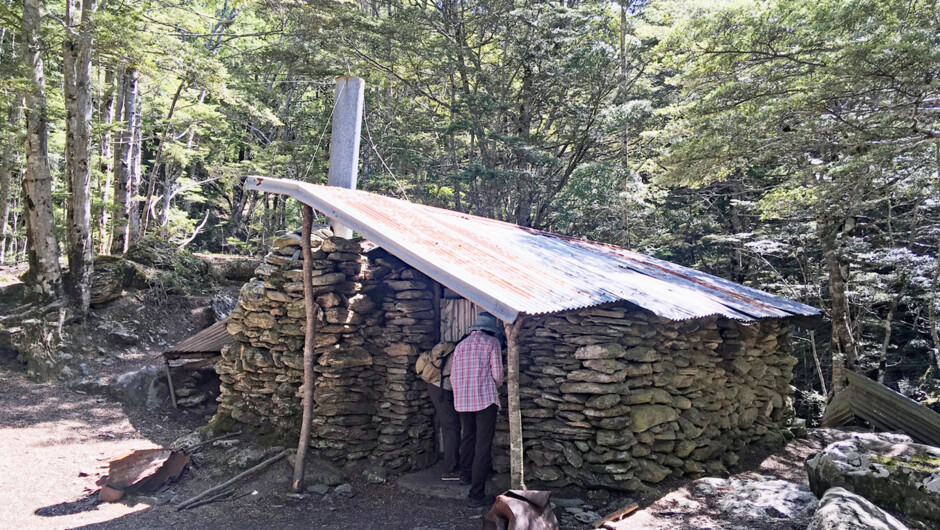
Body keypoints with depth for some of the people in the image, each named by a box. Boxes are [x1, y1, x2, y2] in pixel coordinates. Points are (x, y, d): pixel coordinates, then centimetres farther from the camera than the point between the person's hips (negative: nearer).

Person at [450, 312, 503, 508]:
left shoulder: (461, 345, 12)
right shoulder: (491, 343, -1)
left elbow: (453, 377, 13)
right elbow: (497, 374, -5)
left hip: (462, 401, 6)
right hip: (485, 399, -5)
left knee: (468, 437, 27)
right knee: (483, 447, -4)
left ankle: (465, 475, 45)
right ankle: (476, 495, -6)